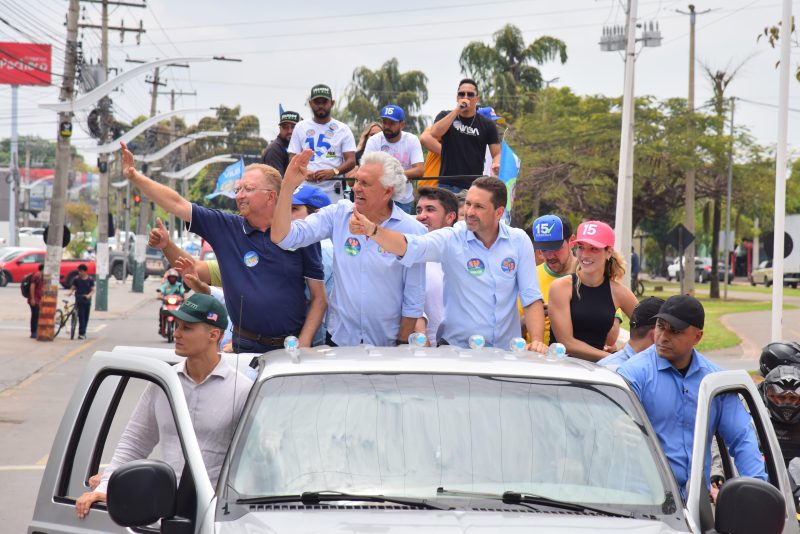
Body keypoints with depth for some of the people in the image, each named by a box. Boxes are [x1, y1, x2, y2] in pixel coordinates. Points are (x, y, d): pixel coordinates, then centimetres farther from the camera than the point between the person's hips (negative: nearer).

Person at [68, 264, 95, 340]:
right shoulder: (76, 279, 3)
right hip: (79, 300, -2)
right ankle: (81, 333, -14)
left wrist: (89, 295, -19)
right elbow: (73, 288, 7)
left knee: (86, 317, 7)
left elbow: (92, 290, 0)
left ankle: (83, 332, 20)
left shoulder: (90, 279, 3)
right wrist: (70, 292, -15)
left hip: (87, 300, 2)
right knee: (81, 316, -12)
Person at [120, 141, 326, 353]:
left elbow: (319, 296, 0)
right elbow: (177, 204, 2)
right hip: (246, 347, 1)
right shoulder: (226, 228, 4)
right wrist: (135, 176, -5)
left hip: (291, 346, -1)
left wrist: (303, 344, -9)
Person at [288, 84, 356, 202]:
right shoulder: (301, 127, 14)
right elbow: (293, 159, 10)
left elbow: (351, 161, 2)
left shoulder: (343, 129, 8)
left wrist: (333, 172, -19)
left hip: (333, 192, -1)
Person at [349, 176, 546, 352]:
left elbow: (531, 298, 4)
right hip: (457, 349, -2)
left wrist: (537, 340, -11)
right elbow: (410, 247, -20)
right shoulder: (452, 239, -4)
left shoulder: (519, 241, 3)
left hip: (507, 351, 2)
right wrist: (372, 230, -38)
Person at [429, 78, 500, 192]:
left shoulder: (487, 124, 8)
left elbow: (496, 154, 6)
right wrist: (457, 110, -12)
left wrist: (496, 164, -19)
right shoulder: (445, 117, 9)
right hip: (447, 185, 0)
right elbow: (434, 133, -11)